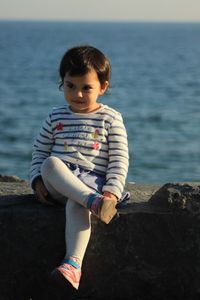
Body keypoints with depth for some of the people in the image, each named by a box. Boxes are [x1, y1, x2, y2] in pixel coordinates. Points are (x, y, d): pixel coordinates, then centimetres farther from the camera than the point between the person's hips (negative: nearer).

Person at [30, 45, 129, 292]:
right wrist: (38, 180, -1)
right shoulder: (55, 117, 15)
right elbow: (39, 152, 18)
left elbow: (119, 160, 3)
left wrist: (112, 191, -11)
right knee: (50, 164, -33)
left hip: (92, 182, -2)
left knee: (76, 204, -37)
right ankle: (93, 202, -46)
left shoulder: (111, 119, 7)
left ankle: (73, 263, -51)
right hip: (57, 185, 3)